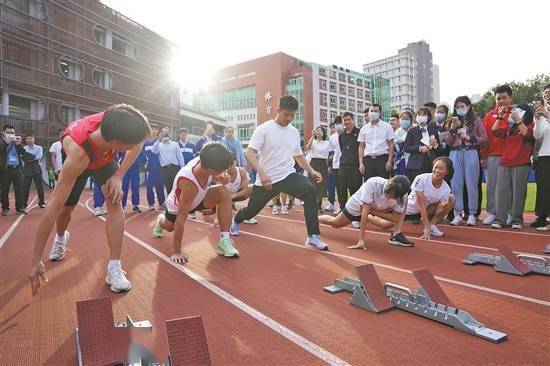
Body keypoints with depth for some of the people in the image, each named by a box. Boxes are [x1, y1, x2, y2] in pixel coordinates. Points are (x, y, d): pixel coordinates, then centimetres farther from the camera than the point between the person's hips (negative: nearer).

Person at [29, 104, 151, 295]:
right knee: (66, 208, 9)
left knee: (114, 201, -18)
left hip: (105, 157, 2)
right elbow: (54, 205, -44)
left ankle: (114, 269, -16)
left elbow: (137, 146, -13)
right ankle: (61, 238, 47)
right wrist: (36, 260, -41)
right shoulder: (77, 154, -47)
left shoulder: (116, 126, -38)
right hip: (81, 160, -2)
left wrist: (118, 176, -25)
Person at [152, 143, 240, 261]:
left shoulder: (204, 161, -31)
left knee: (224, 193, -26)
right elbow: (181, 219, -39)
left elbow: (211, 176, -3)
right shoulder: (188, 184, -46)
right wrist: (176, 252, -34)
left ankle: (224, 241, -24)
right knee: (169, 227, 27)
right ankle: (161, 220, 64)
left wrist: (219, 178, -27)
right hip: (177, 206, -3)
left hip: (198, 198, 4)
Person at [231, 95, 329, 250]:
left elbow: (298, 155, 24)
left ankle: (313, 237, -22)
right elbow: (249, 153, -16)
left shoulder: (294, 132, 8)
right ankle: (236, 221, 50)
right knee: (251, 211, 10)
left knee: (310, 191, -26)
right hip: (267, 179, -3)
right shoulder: (263, 129, -8)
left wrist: (311, 170, 13)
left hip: (289, 175, 3)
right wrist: (261, 172, -31)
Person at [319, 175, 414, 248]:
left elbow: (396, 217, -26)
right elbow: (365, 211, -43)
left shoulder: (402, 196, -32)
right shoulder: (372, 183, -44)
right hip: (356, 206, -2)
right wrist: (361, 240, -44)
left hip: (375, 207, 3)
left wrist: (372, 210, -34)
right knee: (335, 223, 16)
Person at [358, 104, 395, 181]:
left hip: (382, 159, -2)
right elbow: (361, 147, 11)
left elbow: (391, 145, 3)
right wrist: (361, 163, 2)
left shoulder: (387, 127, 5)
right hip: (368, 159, 2)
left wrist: (389, 161, -8)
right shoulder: (364, 128, 12)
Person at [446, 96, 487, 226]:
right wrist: (453, 128, -3)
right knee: (456, 185, 1)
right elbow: (448, 142, 10)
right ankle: (458, 214, 8)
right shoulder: (454, 121, 15)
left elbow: (484, 138, 2)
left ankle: (472, 214, 6)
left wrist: (470, 138, -10)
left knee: (471, 184, -1)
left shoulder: (476, 120, 7)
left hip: (471, 153, -3)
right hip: (455, 154, 3)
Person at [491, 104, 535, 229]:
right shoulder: (509, 127, 18)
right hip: (504, 164, 4)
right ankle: (500, 219, 1)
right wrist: (500, 117, 5)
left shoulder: (529, 126, 5)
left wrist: (518, 119, -15)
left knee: (518, 192, -2)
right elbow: (495, 131, 7)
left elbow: (526, 133, -16)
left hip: (521, 165, -4)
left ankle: (517, 219, 4)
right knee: (501, 191, 0)